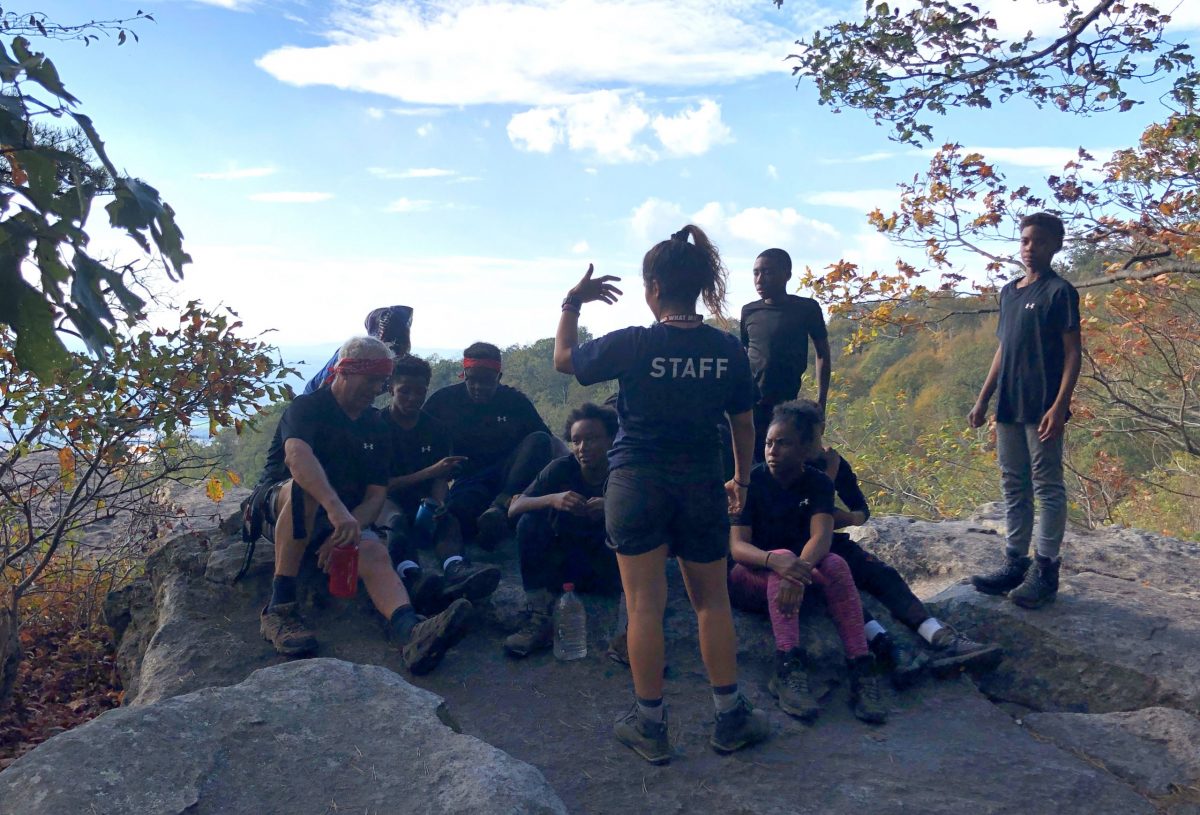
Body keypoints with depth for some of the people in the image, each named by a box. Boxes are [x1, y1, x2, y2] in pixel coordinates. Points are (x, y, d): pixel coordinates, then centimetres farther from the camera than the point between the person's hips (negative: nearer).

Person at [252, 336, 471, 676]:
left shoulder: (376, 427, 10)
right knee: (303, 490, -37)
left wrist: (347, 530, -18)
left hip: (344, 517, 4)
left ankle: (411, 631, -55)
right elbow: (296, 455, -30)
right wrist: (335, 508, -47)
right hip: (280, 505, -4)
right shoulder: (307, 407, -7)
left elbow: (376, 495, 4)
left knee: (374, 553, -27)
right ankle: (280, 608, -34)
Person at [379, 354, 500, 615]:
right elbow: (381, 484, -5)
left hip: (422, 504, 3)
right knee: (396, 520, -38)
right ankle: (412, 577, -69)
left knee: (448, 520, -31)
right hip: (387, 500, -3)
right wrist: (429, 472, -14)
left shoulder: (435, 429, 12)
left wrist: (437, 502, -21)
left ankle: (456, 571, -64)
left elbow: (440, 480, 4)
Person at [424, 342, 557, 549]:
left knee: (540, 440, -27)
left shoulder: (516, 401, 7)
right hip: (467, 477, -2)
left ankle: (500, 504, -36)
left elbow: (548, 441, 3)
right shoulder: (443, 400, 5)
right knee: (459, 508, -39)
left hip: (507, 476, 3)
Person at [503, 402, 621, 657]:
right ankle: (539, 619, -26)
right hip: (565, 566, 1)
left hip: (607, 571, -1)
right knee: (529, 521, -25)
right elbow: (514, 508, -21)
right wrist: (552, 499, -41)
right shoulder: (562, 468, -12)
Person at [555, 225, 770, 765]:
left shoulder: (633, 345, -11)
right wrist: (741, 478, 20)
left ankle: (649, 725, 15)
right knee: (712, 601, 15)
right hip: (701, 485, 3)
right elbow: (744, 423, 6)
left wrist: (572, 303, 15)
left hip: (636, 483, -3)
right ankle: (730, 717, 23)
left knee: (644, 604, 4)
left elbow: (563, 360, 5)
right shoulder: (728, 350, -2)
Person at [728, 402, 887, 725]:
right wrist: (775, 561, -43)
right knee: (784, 556, -34)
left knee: (835, 564, -29)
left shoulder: (818, 483, -4)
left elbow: (821, 536, -21)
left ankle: (861, 668, -33)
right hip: (750, 577, -2)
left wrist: (800, 568, -44)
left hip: (802, 567, 2)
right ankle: (788, 668, -46)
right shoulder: (751, 482, -11)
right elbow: (737, 546, -20)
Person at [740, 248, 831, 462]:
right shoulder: (749, 312, 5)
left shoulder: (806, 308, -1)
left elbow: (822, 354, 7)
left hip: (788, 407, -2)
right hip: (751, 406, 2)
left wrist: (821, 402, 2)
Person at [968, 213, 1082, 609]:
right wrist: (983, 399, 15)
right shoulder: (1008, 291, 16)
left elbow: (1073, 352, -9)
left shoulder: (1060, 291, -4)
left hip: (1042, 407, -7)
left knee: (1047, 487, -1)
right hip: (1009, 406, 7)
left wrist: (1060, 405, -19)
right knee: (1013, 486, 11)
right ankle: (1015, 563, 19)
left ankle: (1046, 571, 5)